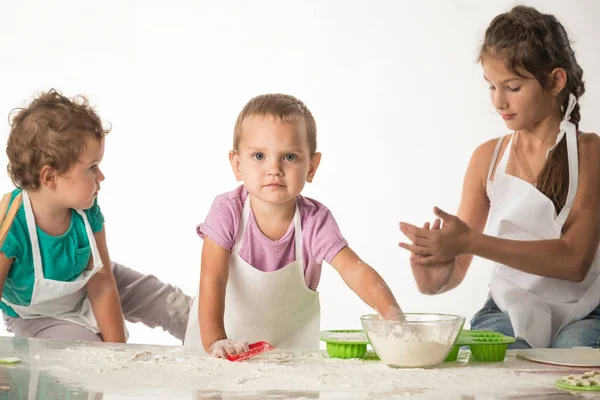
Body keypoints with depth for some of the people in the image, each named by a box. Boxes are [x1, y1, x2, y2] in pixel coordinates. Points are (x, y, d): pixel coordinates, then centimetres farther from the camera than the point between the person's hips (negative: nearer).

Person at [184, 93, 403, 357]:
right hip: (229, 331, -1)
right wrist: (214, 341, -37)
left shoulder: (315, 221, -17)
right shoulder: (228, 212, -19)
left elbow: (357, 271, -25)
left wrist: (392, 313, -43)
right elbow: (212, 279, -24)